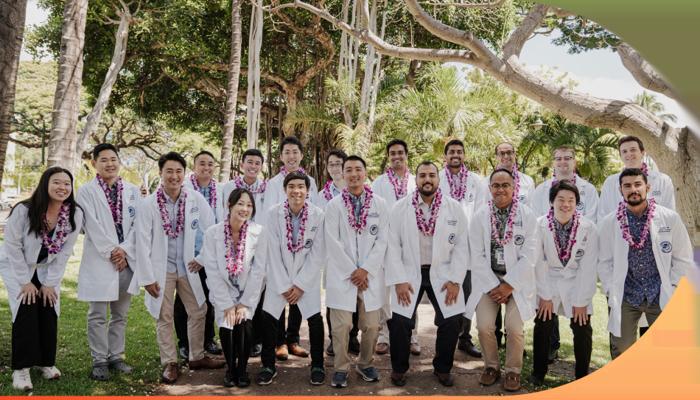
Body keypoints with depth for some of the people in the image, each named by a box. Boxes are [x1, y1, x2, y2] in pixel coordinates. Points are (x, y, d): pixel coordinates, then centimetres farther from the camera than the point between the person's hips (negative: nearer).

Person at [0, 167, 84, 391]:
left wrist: (50, 283, -10)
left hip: (47, 269, 3)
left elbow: (64, 252, -12)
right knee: (26, 311, -15)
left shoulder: (75, 214, -20)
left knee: (49, 312, -4)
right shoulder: (23, 210, -28)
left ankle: (45, 361, 15)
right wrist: (25, 282, -17)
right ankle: (21, 368, -4)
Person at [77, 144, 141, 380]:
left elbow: (137, 224, 3)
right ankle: (99, 361, 12)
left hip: (127, 259, 3)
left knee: (120, 314, 11)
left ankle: (116, 356, 21)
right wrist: (111, 253, -13)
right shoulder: (87, 191, -1)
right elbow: (92, 227, -8)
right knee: (98, 315, 3)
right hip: (99, 260, -3)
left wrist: (125, 250, -10)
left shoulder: (132, 191, 9)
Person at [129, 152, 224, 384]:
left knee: (198, 312, 10)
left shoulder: (196, 199, -6)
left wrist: (203, 258, 0)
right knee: (164, 318, 5)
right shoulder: (148, 204, -11)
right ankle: (170, 364, 19)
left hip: (187, 267, 3)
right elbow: (143, 243, -9)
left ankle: (197, 357, 28)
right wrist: (147, 277, -10)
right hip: (161, 269, -2)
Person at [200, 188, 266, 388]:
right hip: (223, 294, 0)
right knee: (226, 326, -18)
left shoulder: (258, 232, -14)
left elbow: (259, 270, -11)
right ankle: (230, 368, 11)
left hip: (248, 294, 0)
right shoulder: (212, 233, -14)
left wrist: (245, 303, -13)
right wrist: (227, 305, -15)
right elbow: (213, 273, -13)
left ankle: (242, 369, 6)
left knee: (244, 324, -21)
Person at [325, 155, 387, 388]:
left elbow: (382, 240, 1)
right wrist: (352, 271, -9)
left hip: (371, 274, 1)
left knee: (371, 325, 4)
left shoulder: (379, 204, 5)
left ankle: (365, 364, 25)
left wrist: (366, 269, -8)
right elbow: (333, 242, -3)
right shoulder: (334, 205, 2)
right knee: (341, 325, -2)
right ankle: (341, 368, 16)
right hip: (342, 274, -1)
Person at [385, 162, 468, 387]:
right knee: (399, 321, -12)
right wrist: (399, 280, -10)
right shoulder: (400, 208, -2)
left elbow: (461, 246, 1)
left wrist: (455, 280, -7)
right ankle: (399, 368, 14)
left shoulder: (454, 208, 1)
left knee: (451, 321, -9)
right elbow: (393, 246, -3)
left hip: (442, 273, 1)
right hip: (409, 273, -1)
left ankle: (442, 368, 17)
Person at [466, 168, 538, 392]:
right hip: (488, 279, 1)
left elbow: (529, 257, -7)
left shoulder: (527, 216, -5)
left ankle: (513, 370, 13)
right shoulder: (480, 217, 0)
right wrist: (493, 286, -7)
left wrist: (509, 286, -11)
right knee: (484, 326, -10)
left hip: (517, 280, -1)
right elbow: (477, 256, -1)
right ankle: (491, 366, 17)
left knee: (514, 327, -13)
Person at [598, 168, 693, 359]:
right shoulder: (609, 222, -2)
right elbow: (605, 262, 4)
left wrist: (672, 289, -2)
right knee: (621, 351, 6)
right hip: (625, 296, 0)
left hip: (661, 297, 0)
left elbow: (683, 259, 3)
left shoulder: (670, 218, -4)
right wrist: (611, 292, -3)